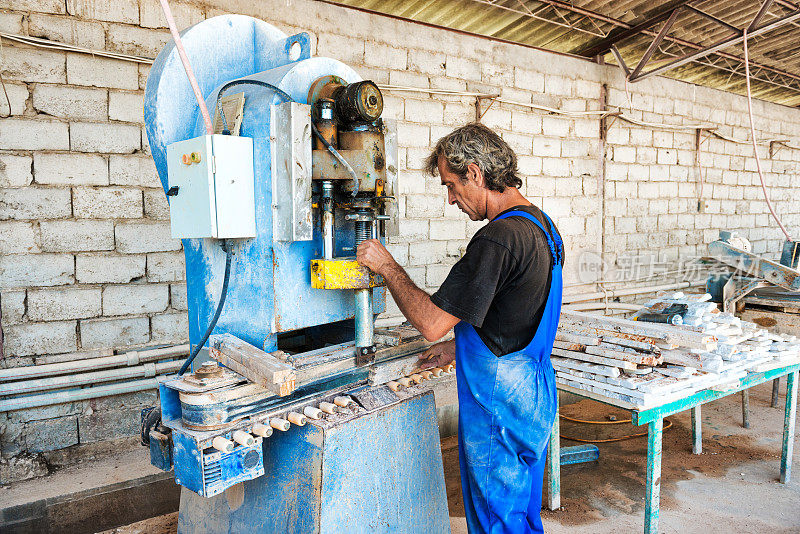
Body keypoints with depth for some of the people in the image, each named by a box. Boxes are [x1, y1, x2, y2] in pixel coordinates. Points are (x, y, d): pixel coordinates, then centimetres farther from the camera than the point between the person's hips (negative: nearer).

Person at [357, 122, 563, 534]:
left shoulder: (497, 239, -26)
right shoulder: (540, 225, 7)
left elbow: (432, 322, -24)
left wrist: (387, 266, -12)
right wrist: (461, 347, 14)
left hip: (499, 407, -9)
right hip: (534, 397, 9)